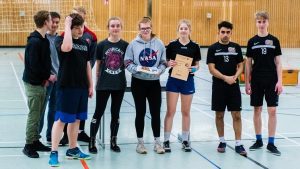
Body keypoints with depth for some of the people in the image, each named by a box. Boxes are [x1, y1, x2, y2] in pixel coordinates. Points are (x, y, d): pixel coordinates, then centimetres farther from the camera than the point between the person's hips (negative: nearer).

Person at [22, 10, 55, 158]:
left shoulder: (44, 40, 8)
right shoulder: (34, 42, -20)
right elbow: (34, 65, -22)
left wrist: (46, 77, 2)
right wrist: (48, 77, -11)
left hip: (41, 83, 9)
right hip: (33, 83, -8)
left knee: (38, 114, 15)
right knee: (33, 115, -2)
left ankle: (35, 141, 24)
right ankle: (29, 145, 7)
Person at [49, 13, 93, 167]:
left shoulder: (85, 43, 11)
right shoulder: (60, 40, -9)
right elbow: (67, 47, -34)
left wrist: (90, 85, 14)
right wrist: (67, 25, -24)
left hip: (81, 87, 6)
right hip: (66, 86, -6)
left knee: (76, 119, 13)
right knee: (60, 119, -4)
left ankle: (73, 150, 24)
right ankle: (54, 153, 1)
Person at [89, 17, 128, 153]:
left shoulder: (125, 45, 0)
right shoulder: (102, 45, -3)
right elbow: (98, 64, 5)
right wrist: (98, 80, 7)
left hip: (119, 84, 2)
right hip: (103, 84, -2)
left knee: (115, 113, 11)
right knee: (99, 112, 2)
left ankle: (113, 141, 22)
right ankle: (92, 141, 11)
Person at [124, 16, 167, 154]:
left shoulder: (159, 43, 0)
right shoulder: (133, 44, -4)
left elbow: (163, 63, 3)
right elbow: (128, 63, -4)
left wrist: (159, 71, -16)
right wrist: (137, 68, -21)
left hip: (154, 82, 1)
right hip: (138, 82, -1)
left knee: (156, 112, 5)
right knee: (140, 112, 6)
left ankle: (157, 142, 16)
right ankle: (140, 142, 16)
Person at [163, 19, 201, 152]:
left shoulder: (194, 46, 1)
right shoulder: (172, 45, -2)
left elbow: (197, 65, 6)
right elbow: (166, 62, 3)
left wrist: (194, 68, -15)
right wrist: (170, 64, -18)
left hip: (188, 81, 1)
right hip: (173, 80, -1)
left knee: (186, 112, 9)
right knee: (170, 111, -1)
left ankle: (185, 140, 19)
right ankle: (166, 140, 5)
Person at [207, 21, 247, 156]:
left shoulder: (236, 47, 6)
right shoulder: (213, 48, -1)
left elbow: (240, 66, 8)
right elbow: (212, 69, -6)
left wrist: (235, 77, -11)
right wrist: (225, 78, -17)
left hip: (234, 86, 1)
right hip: (218, 86, -1)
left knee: (236, 115, -1)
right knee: (219, 115, 7)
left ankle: (238, 144, 3)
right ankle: (222, 141, 21)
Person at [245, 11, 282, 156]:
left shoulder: (274, 40, 1)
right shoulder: (252, 41, 3)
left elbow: (278, 62, 2)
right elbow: (248, 63, 6)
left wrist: (279, 81, -5)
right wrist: (247, 82, 2)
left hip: (271, 81, -1)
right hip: (256, 81, 1)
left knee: (272, 111, -2)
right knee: (257, 110, 7)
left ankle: (271, 143, 5)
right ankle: (258, 140, 19)